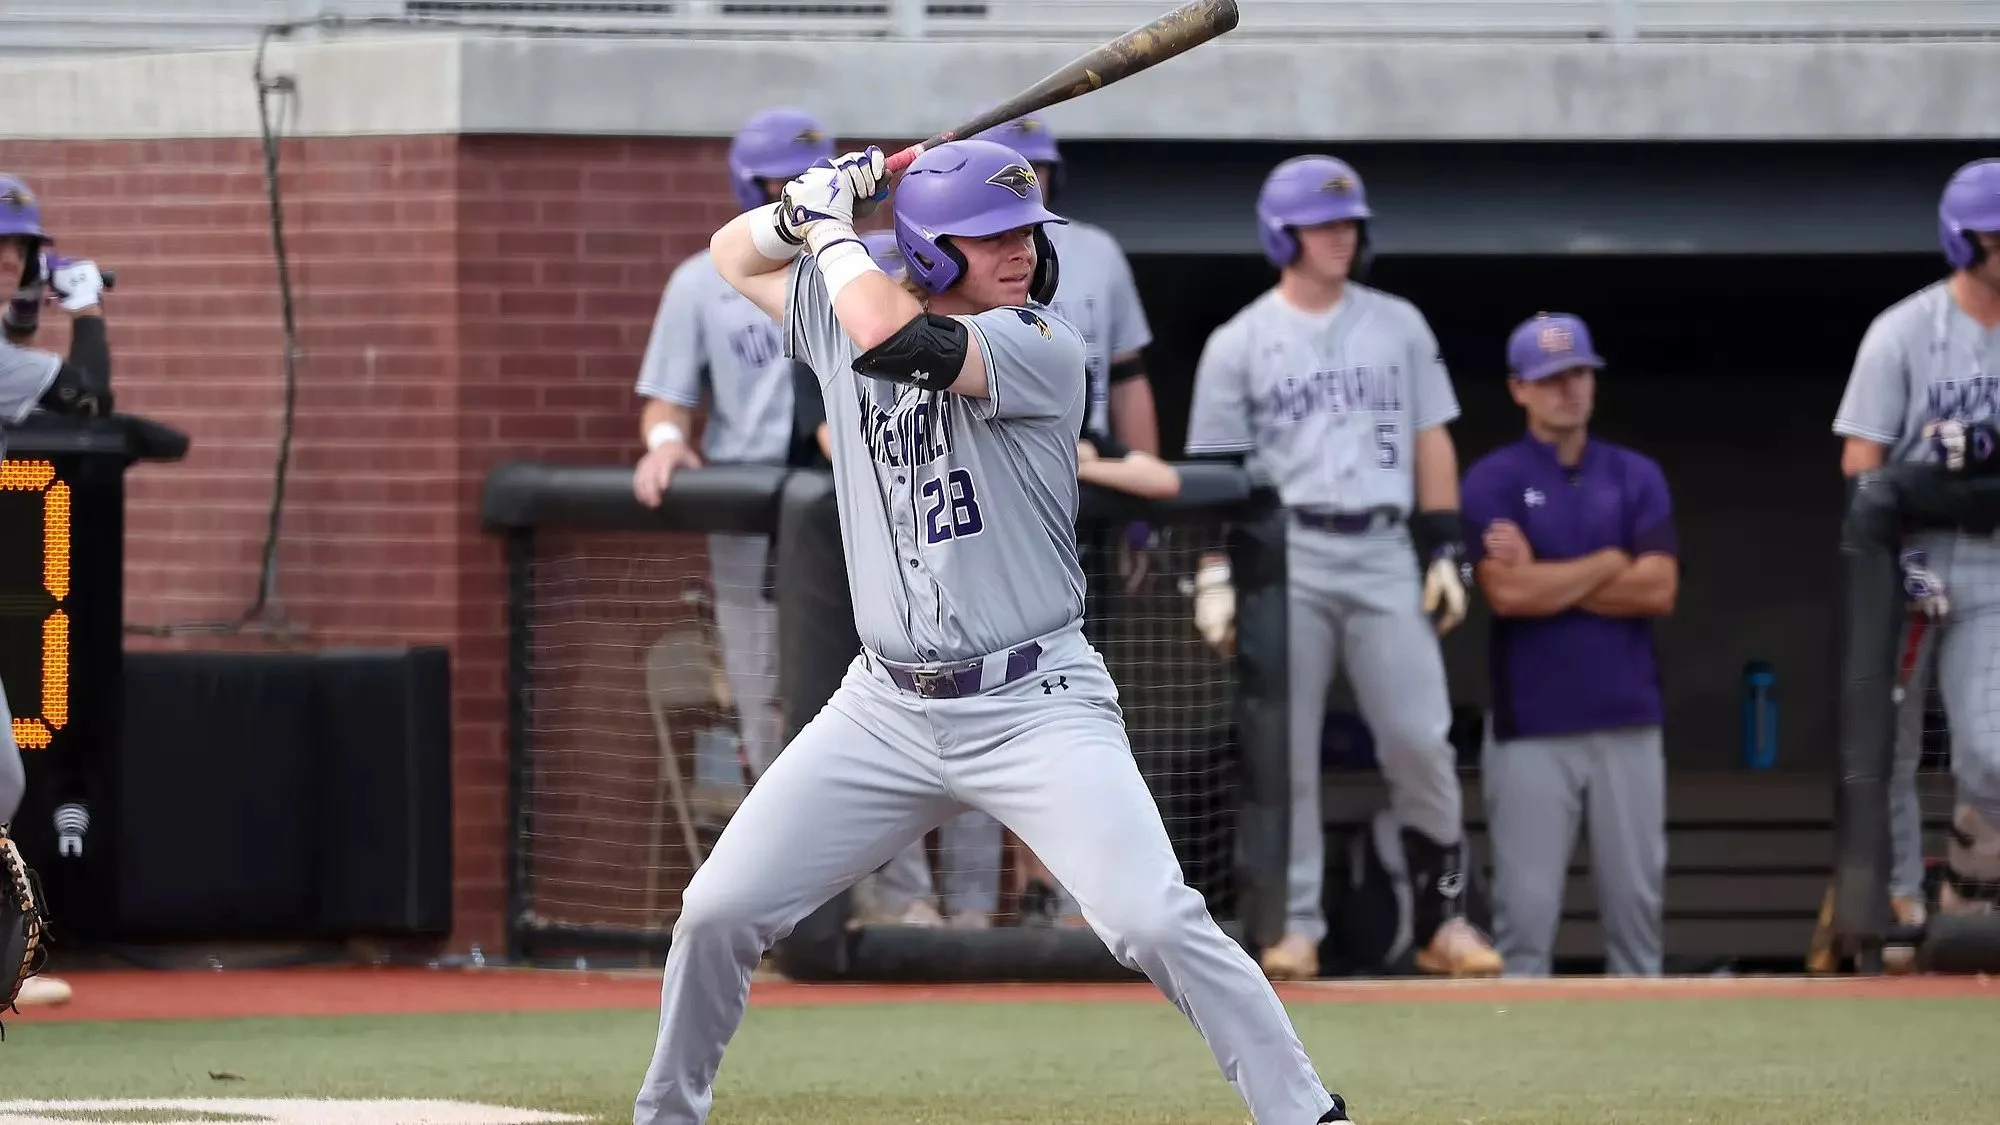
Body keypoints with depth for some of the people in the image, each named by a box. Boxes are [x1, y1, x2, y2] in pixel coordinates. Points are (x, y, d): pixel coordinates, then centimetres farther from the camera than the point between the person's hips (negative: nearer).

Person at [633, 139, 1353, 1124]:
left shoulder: (1040, 348, -11)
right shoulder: (841, 313, 7)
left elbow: (891, 341, -26)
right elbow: (735, 254, 22)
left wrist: (832, 227, -10)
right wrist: (813, 206, 1)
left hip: (1034, 705, -5)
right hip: (886, 708, 5)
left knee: (1155, 923, -21)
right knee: (716, 914, 3)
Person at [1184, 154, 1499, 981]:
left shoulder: (1398, 326, 12)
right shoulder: (1238, 344, 5)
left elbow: (1431, 442, 12)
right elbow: (1213, 471, 4)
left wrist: (1445, 553, 4)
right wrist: (1214, 577, -5)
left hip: (1383, 552, 2)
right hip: (1284, 553, -2)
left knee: (1421, 741, -6)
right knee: (1285, 751, -2)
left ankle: (1441, 918, 3)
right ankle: (1295, 927, 3)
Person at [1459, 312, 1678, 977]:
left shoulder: (1637, 477, 10)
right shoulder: (1492, 482, 2)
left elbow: (1659, 590, -3)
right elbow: (1508, 593, -12)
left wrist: (1548, 580, -7)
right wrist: (1608, 564, -3)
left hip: (1627, 723, 3)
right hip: (1531, 726, -3)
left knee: (1636, 897, 3)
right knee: (1526, 905, -5)